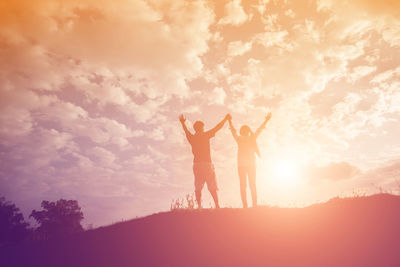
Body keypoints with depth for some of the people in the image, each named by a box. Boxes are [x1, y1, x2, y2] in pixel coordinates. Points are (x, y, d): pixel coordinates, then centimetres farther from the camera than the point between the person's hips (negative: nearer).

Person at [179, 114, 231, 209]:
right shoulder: (205, 135, -1)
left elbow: (186, 131, 29)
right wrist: (225, 118, 18)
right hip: (207, 164, -3)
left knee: (198, 188, 4)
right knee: (212, 188, -2)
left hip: (197, 165, 3)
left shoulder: (191, 138, 9)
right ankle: (217, 205, -7)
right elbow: (218, 127, 6)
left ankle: (199, 206, -4)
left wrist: (183, 123, 48)